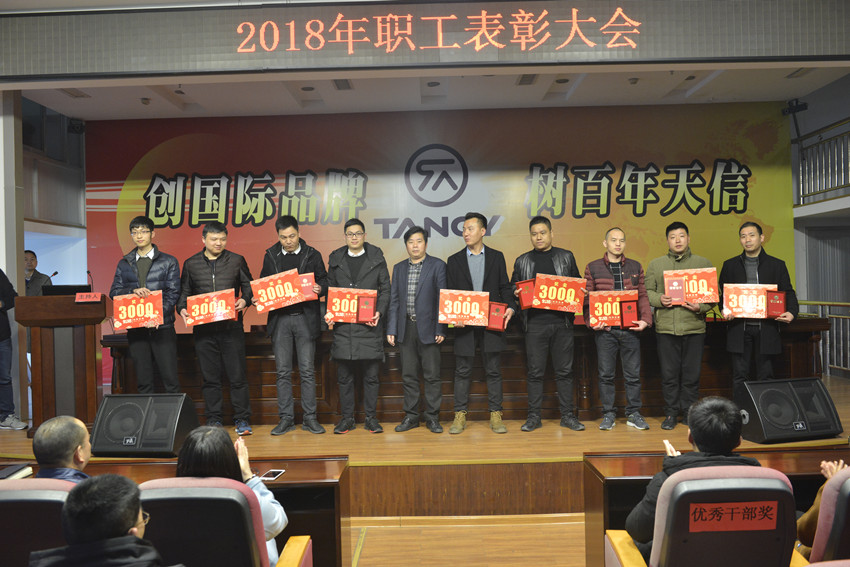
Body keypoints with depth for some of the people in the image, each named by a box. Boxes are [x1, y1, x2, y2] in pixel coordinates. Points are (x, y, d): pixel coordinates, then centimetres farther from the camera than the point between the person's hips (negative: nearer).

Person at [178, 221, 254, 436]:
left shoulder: (237, 261, 7)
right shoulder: (191, 264, 11)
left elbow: (249, 287, 8)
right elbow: (184, 292, 15)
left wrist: (245, 300, -11)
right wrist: (182, 308, -3)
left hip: (231, 327, -1)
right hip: (203, 328, 2)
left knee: (237, 375, 0)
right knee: (210, 377, 7)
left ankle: (242, 420, 9)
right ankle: (213, 419, 18)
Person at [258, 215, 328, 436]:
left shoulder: (312, 255, 4)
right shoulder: (270, 256, 10)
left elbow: (324, 281, 7)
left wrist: (319, 289, -15)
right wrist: (258, 298, -5)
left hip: (306, 318, -2)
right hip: (280, 318, 2)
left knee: (307, 370, 1)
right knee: (283, 371, 4)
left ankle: (310, 418, 10)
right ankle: (286, 418, 13)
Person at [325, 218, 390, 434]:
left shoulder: (377, 259, 6)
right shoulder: (336, 259, 11)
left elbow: (385, 289, 5)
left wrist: (379, 311, -10)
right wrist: (329, 313, -2)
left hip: (369, 325, -1)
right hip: (343, 325, 2)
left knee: (371, 375, 4)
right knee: (344, 375, 6)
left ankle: (371, 417, 15)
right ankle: (347, 417, 17)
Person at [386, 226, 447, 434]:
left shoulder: (437, 265, 0)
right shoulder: (399, 268, 13)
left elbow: (442, 298, -4)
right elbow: (394, 300, 11)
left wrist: (441, 329, -10)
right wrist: (391, 329, 3)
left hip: (428, 329, -3)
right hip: (406, 329, 4)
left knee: (432, 375, 2)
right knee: (408, 375, 8)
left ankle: (432, 417, 12)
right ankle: (411, 416, 18)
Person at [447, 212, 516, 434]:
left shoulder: (497, 257, 9)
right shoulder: (454, 260, 8)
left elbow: (505, 287, 8)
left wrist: (510, 307, -10)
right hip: (464, 324, 0)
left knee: (493, 370, 5)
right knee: (462, 372, 5)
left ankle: (495, 415, 14)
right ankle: (460, 416, 13)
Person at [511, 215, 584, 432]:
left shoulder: (566, 257, 12)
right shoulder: (522, 261, 12)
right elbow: (513, 288, 15)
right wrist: (516, 293, -7)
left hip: (562, 322, 0)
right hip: (534, 323, 0)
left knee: (564, 371, 4)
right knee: (535, 372, 2)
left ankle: (567, 415, 14)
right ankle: (534, 417, 11)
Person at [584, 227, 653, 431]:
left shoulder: (635, 267, 12)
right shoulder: (593, 268, 6)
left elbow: (642, 296, 9)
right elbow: (587, 298, 3)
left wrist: (645, 319, -4)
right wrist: (591, 321, -9)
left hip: (630, 329, 2)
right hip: (604, 329, -1)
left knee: (633, 374, 6)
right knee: (606, 374, 4)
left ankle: (633, 414, 18)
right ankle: (608, 415, 14)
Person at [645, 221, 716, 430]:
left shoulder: (703, 264, 9)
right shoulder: (655, 265, 11)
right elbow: (646, 291, 9)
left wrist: (701, 307, -10)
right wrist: (658, 300, -10)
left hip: (694, 327, 0)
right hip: (666, 328, 0)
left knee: (691, 373, 4)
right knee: (669, 373, 4)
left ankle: (689, 413, 17)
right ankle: (671, 413, 15)